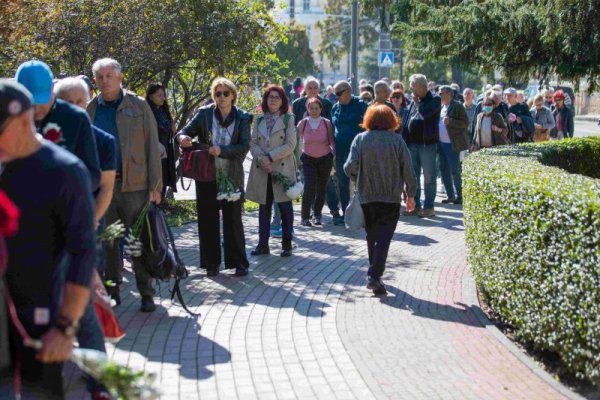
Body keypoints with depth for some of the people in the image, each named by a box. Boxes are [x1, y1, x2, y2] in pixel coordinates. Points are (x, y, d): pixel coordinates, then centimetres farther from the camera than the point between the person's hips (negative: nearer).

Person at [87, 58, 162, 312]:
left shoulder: (138, 106, 3)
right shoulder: (90, 110, 10)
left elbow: (151, 146, 1)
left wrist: (155, 186, -5)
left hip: (134, 184, -2)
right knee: (107, 242, 9)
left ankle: (146, 294, 9)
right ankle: (112, 290, 20)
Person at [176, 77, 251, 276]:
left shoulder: (242, 118, -2)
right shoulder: (204, 114, 0)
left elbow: (244, 147, -9)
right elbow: (186, 131, -4)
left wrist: (222, 150, -24)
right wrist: (182, 137, -28)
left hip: (232, 177, -1)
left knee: (233, 219, 3)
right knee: (207, 220, 6)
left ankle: (239, 262, 12)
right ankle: (211, 263, 16)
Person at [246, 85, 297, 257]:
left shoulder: (288, 119, 0)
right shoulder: (259, 120, 11)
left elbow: (290, 145, -8)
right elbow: (253, 143, 5)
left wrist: (270, 157, -14)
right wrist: (261, 159, -13)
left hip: (283, 168, -3)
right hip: (261, 170, 3)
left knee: (285, 206, 1)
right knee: (264, 206, 8)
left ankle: (287, 244, 10)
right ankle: (263, 244, 13)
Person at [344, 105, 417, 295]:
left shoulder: (360, 139, -2)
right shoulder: (396, 140, -4)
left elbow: (350, 167, -10)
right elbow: (407, 168, -6)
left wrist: (358, 180, 11)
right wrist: (410, 194, 3)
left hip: (366, 196, 2)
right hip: (391, 198, -2)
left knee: (372, 236, 17)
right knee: (384, 238, -3)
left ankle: (374, 272, 27)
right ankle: (374, 276, -14)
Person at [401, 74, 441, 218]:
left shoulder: (434, 100, -6)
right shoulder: (414, 101, 14)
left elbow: (425, 112, -25)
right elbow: (406, 122, 15)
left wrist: (417, 102, -10)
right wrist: (404, 141, 8)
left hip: (427, 144, -7)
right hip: (412, 144, 7)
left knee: (428, 177, -1)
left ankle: (428, 207, 4)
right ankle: (415, 205, 18)